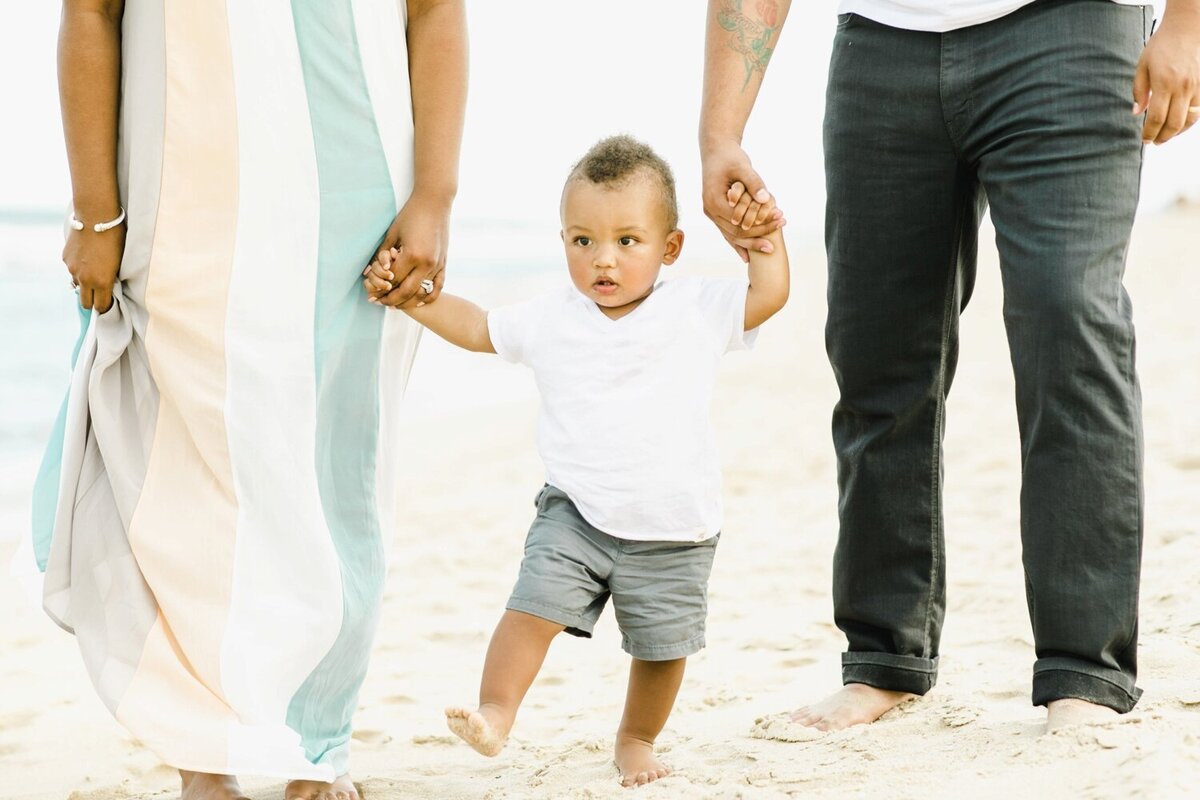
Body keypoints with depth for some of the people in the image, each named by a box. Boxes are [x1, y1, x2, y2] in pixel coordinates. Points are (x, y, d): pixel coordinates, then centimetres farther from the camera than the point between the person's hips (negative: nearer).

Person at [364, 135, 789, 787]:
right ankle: (494, 713, -10)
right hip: (575, 513, 1)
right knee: (534, 605, -17)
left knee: (661, 646, 8)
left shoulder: (697, 310, -4)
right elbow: (475, 327, 12)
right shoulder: (549, 320, 1)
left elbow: (770, 294, -3)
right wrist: (406, 294, 4)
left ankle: (636, 739, 29)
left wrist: (762, 233, -12)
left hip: (672, 532, -1)